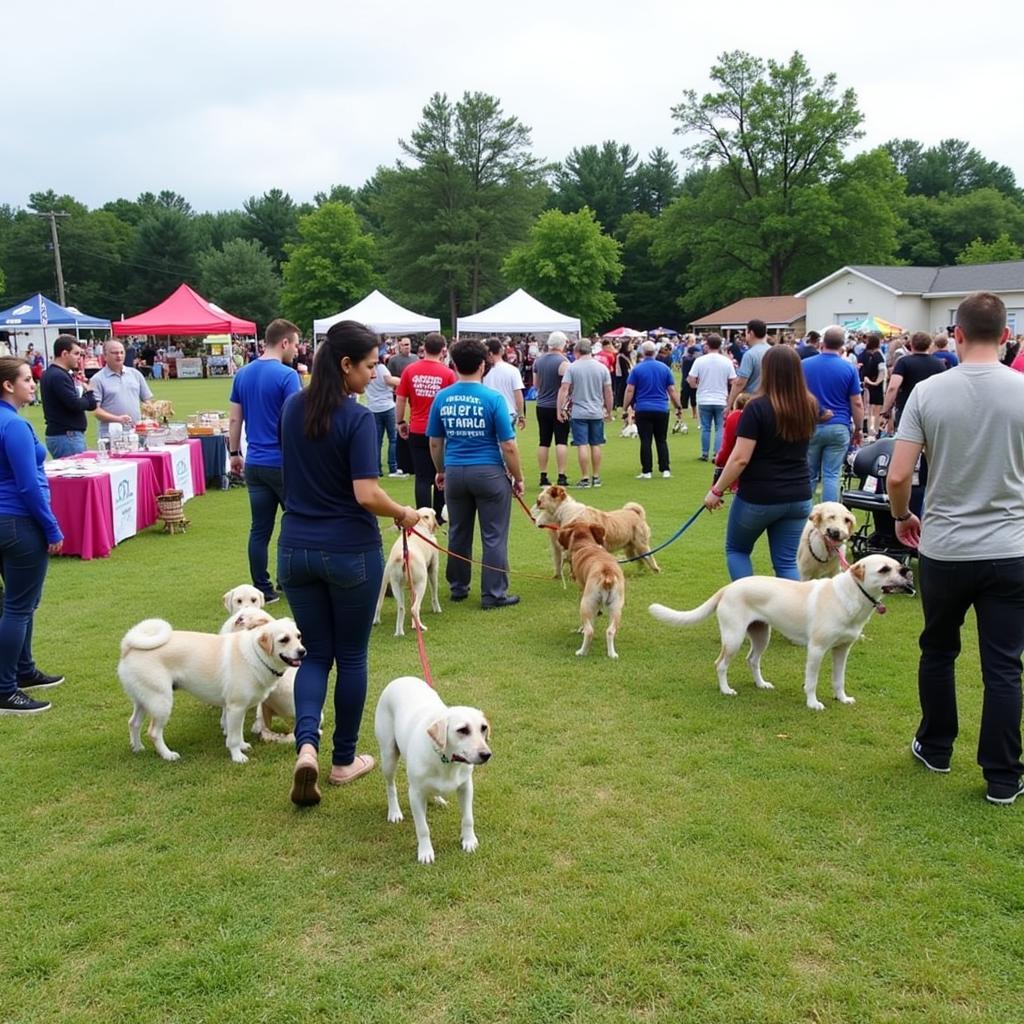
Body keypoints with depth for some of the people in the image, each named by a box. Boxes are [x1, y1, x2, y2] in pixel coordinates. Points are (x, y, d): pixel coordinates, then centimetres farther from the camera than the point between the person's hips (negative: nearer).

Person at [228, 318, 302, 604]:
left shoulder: (242, 374, 8)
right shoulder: (287, 375, -12)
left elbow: (234, 419, 12)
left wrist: (234, 453, 21)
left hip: (254, 463, 6)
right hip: (283, 463, -6)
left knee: (260, 529, 8)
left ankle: (262, 590, 12)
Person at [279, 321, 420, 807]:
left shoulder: (292, 408, 4)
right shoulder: (357, 418, -16)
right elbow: (367, 494, -21)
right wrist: (404, 514, -6)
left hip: (296, 548, 5)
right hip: (351, 551, -5)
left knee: (315, 653, 14)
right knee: (351, 655, 12)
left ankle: (306, 744, -7)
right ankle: (344, 759, 23)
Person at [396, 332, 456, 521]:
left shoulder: (410, 370, -4)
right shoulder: (448, 373, -9)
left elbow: (400, 399, 0)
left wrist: (400, 422, 13)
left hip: (417, 431, 1)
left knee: (423, 477, 4)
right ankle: (439, 515, 23)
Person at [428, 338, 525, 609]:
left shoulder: (442, 398, -1)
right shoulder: (493, 398, -12)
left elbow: (435, 443, 6)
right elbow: (508, 446, -11)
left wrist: (440, 471, 21)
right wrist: (518, 477, 2)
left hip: (455, 472, 4)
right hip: (489, 473, -4)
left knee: (458, 533, 16)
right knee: (493, 537, 4)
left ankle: (458, 587, 27)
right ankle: (493, 594, 7)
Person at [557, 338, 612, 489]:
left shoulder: (572, 368, -5)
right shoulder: (602, 367, 3)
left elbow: (564, 389, -10)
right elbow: (608, 392, 5)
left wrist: (560, 409, -6)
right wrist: (609, 411, 14)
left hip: (579, 413, -3)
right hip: (597, 413, 3)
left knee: (582, 445, -1)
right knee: (596, 445, 10)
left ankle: (585, 478, 0)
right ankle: (596, 477, 16)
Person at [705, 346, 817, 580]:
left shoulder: (757, 407, -16)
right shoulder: (809, 407, 2)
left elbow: (740, 458, -18)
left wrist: (717, 490, -7)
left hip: (758, 497, -5)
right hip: (799, 497, 5)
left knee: (736, 549, 17)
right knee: (788, 561, 10)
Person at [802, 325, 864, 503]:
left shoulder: (804, 365, 1)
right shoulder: (849, 368, -3)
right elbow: (857, 403, -2)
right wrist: (858, 429, 9)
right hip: (838, 428, -1)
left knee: (808, 475, 11)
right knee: (831, 476, 2)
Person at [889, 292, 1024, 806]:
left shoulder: (928, 392, -8)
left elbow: (898, 477, -10)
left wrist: (902, 518, 10)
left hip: (942, 549, 0)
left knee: (938, 652, 20)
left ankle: (935, 748, 34)